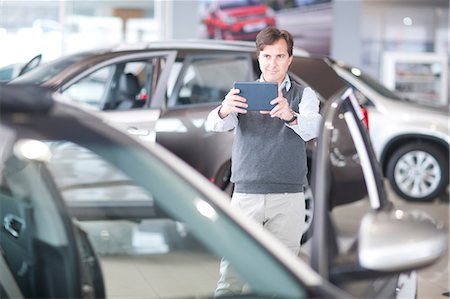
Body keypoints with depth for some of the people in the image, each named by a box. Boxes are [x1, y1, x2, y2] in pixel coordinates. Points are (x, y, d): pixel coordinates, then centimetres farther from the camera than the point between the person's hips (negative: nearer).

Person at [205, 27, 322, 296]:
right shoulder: (242, 93, 10)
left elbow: (313, 128, -15)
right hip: (246, 194, 0)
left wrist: (290, 115, -37)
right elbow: (214, 124, -9)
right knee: (232, 268, -5)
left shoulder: (304, 95, 7)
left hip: (289, 197, 0)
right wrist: (224, 111, -34)